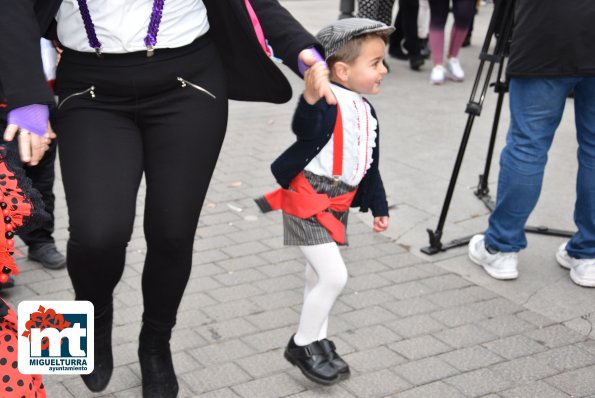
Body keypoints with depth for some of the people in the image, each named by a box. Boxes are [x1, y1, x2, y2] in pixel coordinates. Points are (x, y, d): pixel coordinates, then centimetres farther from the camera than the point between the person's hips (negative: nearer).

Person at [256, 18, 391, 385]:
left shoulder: (366, 112, 9)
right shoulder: (329, 101, -18)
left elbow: (370, 166, 19)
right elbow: (305, 130, -40)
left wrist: (379, 208, 22)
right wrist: (311, 99, -59)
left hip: (337, 205, 9)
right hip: (307, 202, -9)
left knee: (322, 276, 18)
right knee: (334, 276, -11)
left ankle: (318, 342, 33)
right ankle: (302, 345, 8)